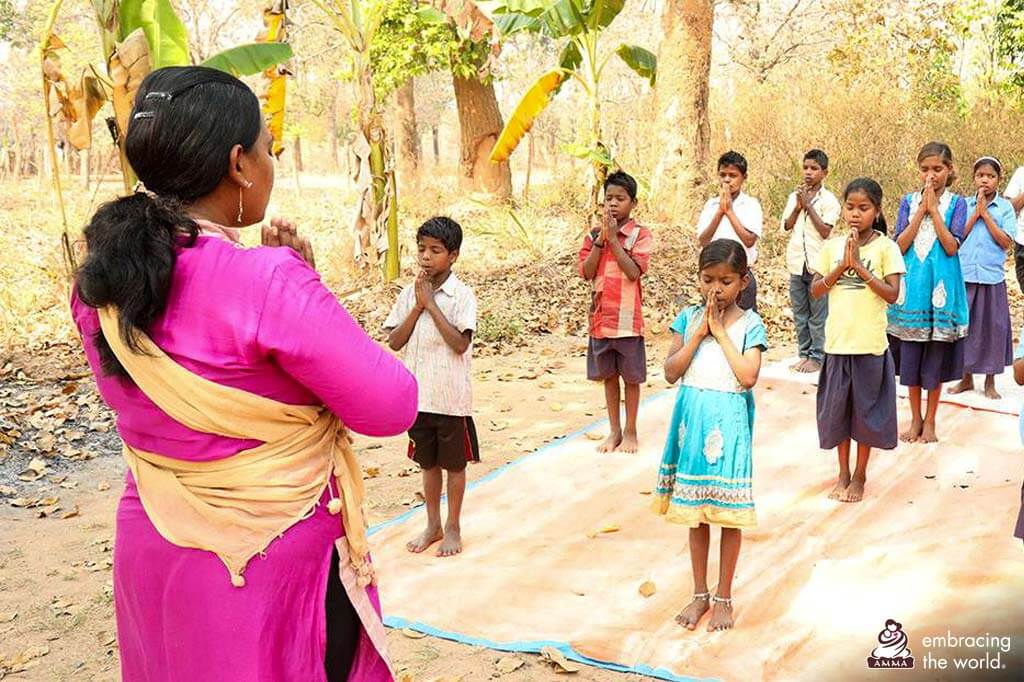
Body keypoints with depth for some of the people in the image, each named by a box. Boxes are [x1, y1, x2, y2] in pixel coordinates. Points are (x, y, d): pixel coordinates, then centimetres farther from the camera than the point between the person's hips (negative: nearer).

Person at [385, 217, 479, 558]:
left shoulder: (462, 295, -11)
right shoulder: (409, 293, 3)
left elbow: (460, 343, -21)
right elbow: (394, 341, -1)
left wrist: (431, 303, -19)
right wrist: (418, 306, -11)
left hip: (451, 397, -4)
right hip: (419, 395, 4)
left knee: (454, 463, 10)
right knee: (428, 462, 17)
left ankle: (453, 527, 24)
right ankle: (433, 525, 31)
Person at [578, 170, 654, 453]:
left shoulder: (640, 234, -5)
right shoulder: (593, 235, 6)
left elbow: (633, 272, -17)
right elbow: (587, 272, -4)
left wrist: (613, 239, -16)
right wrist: (601, 239, -12)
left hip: (628, 316, -4)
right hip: (600, 316, 4)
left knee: (631, 377, 6)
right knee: (608, 375, 13)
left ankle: (631, 432, 19)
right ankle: (614, 431, 24)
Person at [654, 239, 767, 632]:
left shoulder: (749, 324, -5)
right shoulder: (688, 318, 3)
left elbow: (747, 377, -17)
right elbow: (671, 372, -4)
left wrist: (720, 331, -14)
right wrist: (699, 333, -11)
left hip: (729, 424, -3)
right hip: (692, 421, 3)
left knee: (729, 512, 5)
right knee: (695, 510, 12)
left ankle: (723, 597, 21)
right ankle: (700, 594, 26)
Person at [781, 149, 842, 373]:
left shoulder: (828, 200, -4)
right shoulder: (795, 196, 10)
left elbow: (825, 231, -13)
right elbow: (787, 225, 4)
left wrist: (808, 205, -14)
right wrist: (798, 206, -10)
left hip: (818, 264, -5)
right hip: (797, 263, 5)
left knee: (818, 315, -1)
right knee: (799, 314, 10)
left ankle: (817, 357, 6)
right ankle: (804, 354, 19)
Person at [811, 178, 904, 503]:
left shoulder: (886, 247, -6)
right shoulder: (832, 246, 3)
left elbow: (892, 294, -12)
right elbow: (815, 291, 1)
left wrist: (859, 266, -18)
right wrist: (842, 266, -12)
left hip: (870, 343, -3)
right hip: (837, 341, 3)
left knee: (866, 409, 8)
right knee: (838, 407, 11)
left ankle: (860, 476, 23)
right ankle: (843, 473, 27)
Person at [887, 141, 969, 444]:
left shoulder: (956, 203, 0)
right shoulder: (909, 201, 5)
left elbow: (951, 246, -12)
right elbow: (900, 245, -6)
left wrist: (934, 209, -14)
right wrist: (921, 209, -11)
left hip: (941, 286, -2)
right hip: (912, 286, 2)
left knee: (935, 358, 4)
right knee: (910, 356, 6)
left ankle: (930, 421, 18)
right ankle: (915, 419, 20)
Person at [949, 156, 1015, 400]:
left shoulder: (1005, 207, 1)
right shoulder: (965, 204, 5)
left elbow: (1006, 242, -7)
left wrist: (985, 214, -9)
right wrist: (976, 212, -9)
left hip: (992, 276, -1)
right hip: (965, 274, 1)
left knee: (992, 326, 4)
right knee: (965, 324, 7)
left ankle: (990, 382, 17)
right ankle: (967, 378, 22)